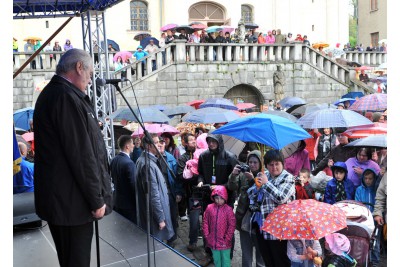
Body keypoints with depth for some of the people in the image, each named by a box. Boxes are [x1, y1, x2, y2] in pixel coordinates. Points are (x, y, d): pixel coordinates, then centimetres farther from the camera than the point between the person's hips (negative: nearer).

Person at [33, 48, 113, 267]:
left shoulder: (50, 93, 14)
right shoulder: (66, 96, -19)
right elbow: (81, 155, -21)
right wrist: (97, 199, -16)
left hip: (59, 197, 10)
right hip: (72, 199, -10)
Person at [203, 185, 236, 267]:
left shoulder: (228, 209, -11)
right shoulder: (209, 208, -4)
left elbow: (232, 225, -9)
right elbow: (205, 222, 2)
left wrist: (227, 239, -10)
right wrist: (207, 236, -1)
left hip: (224, 242, -2)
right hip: (213, 241, 3)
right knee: (216, 260, 19)